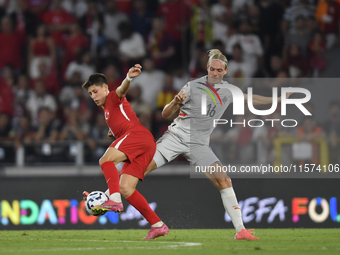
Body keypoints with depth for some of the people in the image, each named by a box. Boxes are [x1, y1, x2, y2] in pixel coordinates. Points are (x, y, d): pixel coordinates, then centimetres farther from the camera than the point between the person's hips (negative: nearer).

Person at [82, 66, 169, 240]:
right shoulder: (106, 110, 35)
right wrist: (114, 132, 33)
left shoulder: (114, 98, 10)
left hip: (138, 134, -9)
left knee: (105, 160, -26)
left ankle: (114, 199, -46)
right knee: (125, 189, -1)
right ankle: (157, 225, -5)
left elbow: (122, 89, -16)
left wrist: (129, 78, -36)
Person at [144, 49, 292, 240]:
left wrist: (278, 100, 29)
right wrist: (175, 102, -23)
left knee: (223, 180, -13)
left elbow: (249, 99, 28)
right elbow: (165, 114, -2)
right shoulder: (193, 87, -6)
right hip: (176, 136, -3)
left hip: (199, 144, 3)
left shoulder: (228, 91, 7)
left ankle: (240, 230, -10)